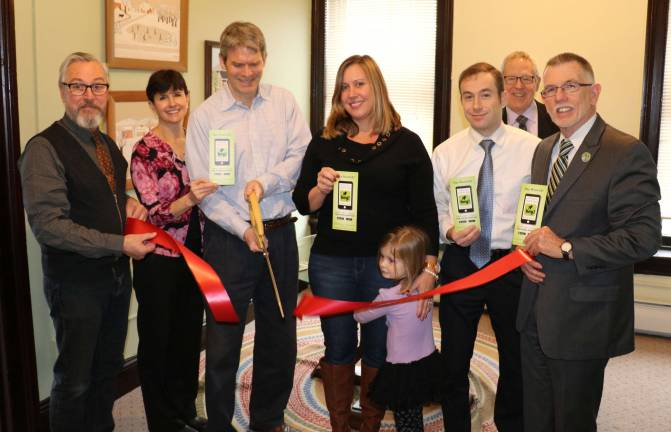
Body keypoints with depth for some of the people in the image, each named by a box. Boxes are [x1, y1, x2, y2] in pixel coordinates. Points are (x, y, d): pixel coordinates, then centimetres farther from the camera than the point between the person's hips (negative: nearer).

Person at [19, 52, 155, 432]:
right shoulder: (45, 148, -15)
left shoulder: (107, 144, 10)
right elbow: (48, 225, -23)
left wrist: (129, 203, 2)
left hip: (117, 274, 7)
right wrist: (120, 244, -24)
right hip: (76, 282, -7)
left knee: (109, 369, 20)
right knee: (75, 380, 7)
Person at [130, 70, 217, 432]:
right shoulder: (145, 150, -12)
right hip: (159, 260, -5)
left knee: (190, 336, 16)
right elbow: (153, 214, -18)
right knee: (158, 340, 8)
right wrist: (189, 199, -33)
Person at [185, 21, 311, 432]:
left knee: (279, 334, 15)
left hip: (281, 233, 3)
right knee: (224, 339, 5)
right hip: (229, 238, -2)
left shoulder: (284, 102, 4)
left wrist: (266, 182, -19)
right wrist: (243, 230, -17)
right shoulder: (205, 115, -3)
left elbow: (302, 155, -3)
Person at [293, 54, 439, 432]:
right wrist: (321, 188, -15)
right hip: (332, 263, 2)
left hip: (388, 264, -1)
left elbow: (425, 210, -2)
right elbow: (303, 205, 6)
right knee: (339, 348, 13)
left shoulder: (407, 143, -1)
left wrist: (428, 268, -8)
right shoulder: (324, 143, 4)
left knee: (379, 350, 12)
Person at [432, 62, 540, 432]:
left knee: (515, 356, 18)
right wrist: (450, 231, -15)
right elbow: (436, 208, 4)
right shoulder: (445, 152, 0)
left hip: (512, 263, -1)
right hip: (460, 263, 1)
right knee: (454, 358, 13)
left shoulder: (532, 149, -7)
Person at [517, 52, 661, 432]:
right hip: (536, 315, 7)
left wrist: (566, 247, -21)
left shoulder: (627, 153, -15)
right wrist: (527, 251, 0)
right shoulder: (544, 150, 10)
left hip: (583, 319, -7)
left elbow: (645, 237, -20)